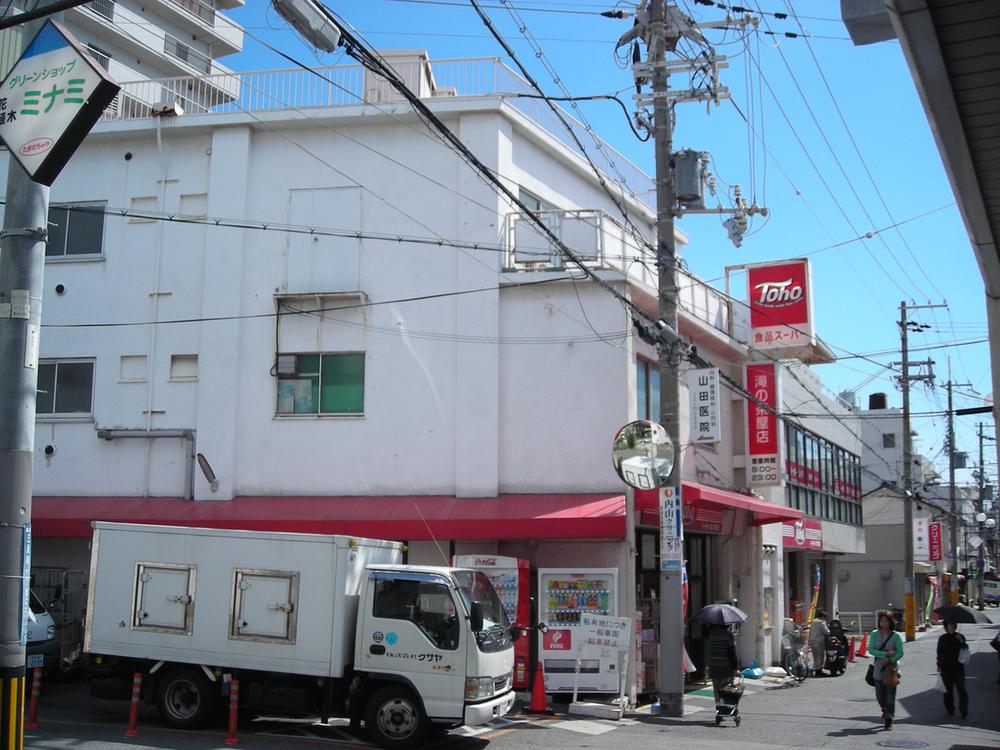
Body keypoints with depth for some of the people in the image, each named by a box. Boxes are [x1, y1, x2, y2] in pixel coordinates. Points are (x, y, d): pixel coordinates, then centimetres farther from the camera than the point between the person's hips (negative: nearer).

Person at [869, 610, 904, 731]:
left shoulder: (895, 636, -3)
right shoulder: (875, 634, 2)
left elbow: (900, 653, -6)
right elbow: (871, 650, -6)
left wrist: (890, 660, -19)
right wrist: (885, 654, -18)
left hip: (891, 668, -2)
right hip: (879, 668, 2)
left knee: (890, 695, -4)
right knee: (879, 695, 9)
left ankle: (889, 720, 6)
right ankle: (885, 710, 40)